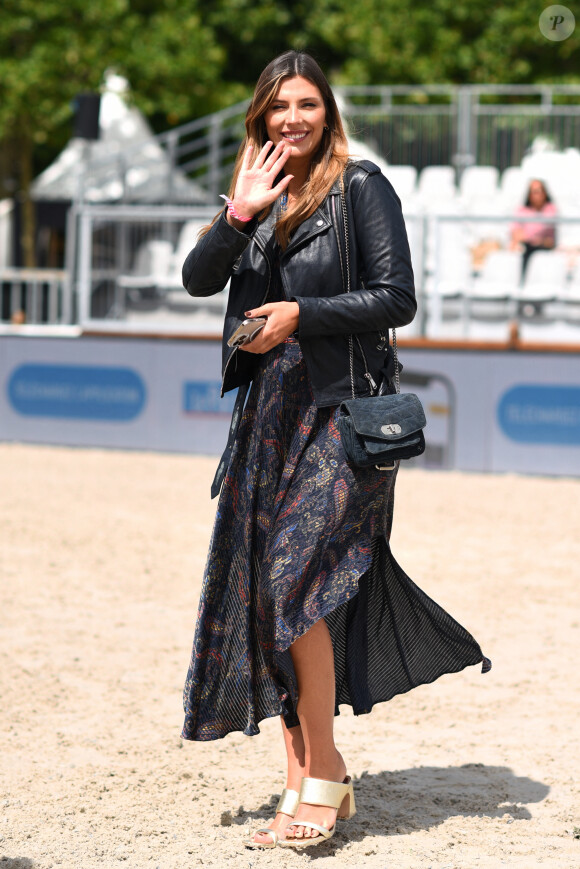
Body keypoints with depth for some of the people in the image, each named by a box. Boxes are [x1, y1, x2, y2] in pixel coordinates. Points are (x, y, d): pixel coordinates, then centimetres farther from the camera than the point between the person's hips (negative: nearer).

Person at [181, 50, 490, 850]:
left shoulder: (361, 186, -3)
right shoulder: (262, 195, 14)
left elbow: (398, 299, -8)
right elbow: (198, 280, 2)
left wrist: (300, 316, -15)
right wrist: (237, 216, -13)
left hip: (341, 410, -6)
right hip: (271, 412, 6)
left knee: (294, 580, -17)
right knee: (262, 593, 4)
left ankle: (323, 776, -8)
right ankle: (305, 779, 13)